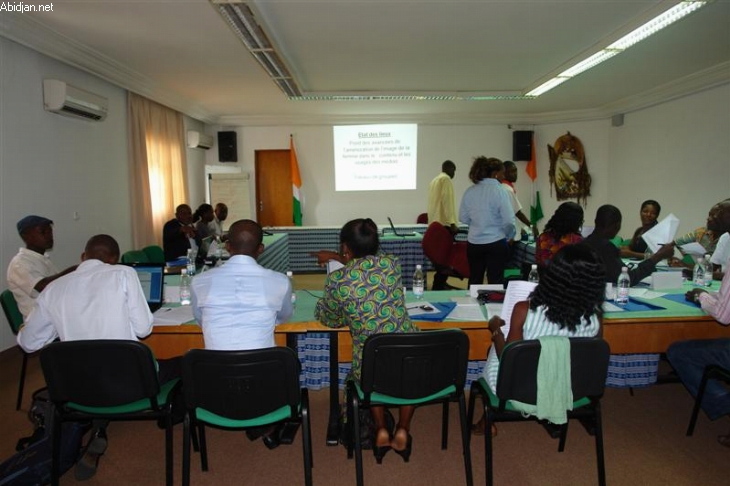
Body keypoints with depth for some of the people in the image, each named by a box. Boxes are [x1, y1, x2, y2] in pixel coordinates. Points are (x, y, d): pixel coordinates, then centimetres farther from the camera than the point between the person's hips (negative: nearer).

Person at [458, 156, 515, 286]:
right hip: (495, 243, -4)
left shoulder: (470, 191, -1)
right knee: (495, 283, 7)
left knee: (474, 282, 16)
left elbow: (463, 217, 8)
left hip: (473, 243, 4)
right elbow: (509, 221, -15)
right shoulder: (499, 191, -13)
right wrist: (508, 236, 4)